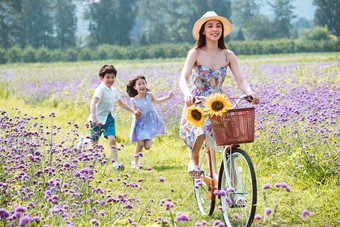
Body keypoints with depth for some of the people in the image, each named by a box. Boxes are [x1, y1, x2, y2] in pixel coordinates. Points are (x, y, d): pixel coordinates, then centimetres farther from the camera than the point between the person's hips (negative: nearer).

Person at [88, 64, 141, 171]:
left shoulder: (113, 90, 9)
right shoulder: (101, 89, -16)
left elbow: (120, 103, 27)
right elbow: (93, 103, -31)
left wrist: (133, 111, 25)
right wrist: (94, 117, -45)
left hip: (109, 118, 5)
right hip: (98, 118, -5)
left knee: (112, 139, -15)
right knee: (94, 142, 6)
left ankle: (115, 163, -21)